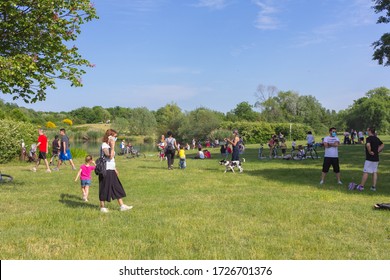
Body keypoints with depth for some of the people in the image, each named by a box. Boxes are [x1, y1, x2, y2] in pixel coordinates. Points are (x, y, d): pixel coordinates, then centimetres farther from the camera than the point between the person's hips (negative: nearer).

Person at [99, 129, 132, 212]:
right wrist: (113, 146, -23)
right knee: (104, 188, 2)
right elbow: (110, 156, -28)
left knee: (117, 188, 9)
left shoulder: (109, 146, 14)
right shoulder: (104, 145, -14)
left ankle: (122, 206, 14)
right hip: (106, 170, -9)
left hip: (111, 171, 9)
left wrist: (115, 169, 22)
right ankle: (102, 207, 15)